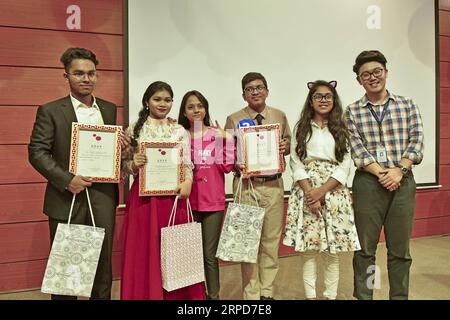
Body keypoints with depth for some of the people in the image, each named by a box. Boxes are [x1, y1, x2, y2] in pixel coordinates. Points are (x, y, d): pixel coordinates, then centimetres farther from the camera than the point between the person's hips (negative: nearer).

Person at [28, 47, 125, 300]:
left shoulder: (109, 109, 11)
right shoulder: (50, 111, -2)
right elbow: (37, 152, -6)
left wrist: (119, 145, -4)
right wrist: (67, 180, -17)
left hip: (103, 198, 3)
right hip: (67, 200, -3)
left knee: (103, 263, 13)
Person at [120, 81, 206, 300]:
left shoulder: (180, 131, 7)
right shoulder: (134, 130, 4)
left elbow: (187, 164, 4)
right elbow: (124, 165, 6)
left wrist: (187, 181, -15)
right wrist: (134, 164, -15)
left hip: (173, 196, 1)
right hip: (143, 196, -1)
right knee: (144, 252, 3)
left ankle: (175, 296, 21)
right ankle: (146, 295, 20)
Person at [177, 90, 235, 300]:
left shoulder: (218, 134, 3)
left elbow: (227, 166, -3)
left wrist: (227, 140, -10)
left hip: (213, 201, -1)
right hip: (188, 201, 1)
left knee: (209, 254, 6)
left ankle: (214, 295, 21)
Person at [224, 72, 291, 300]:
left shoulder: (280, 116, 10)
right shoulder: (234, 120, 2)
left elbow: (288, 144, 15)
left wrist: (286, 146, -7)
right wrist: (236, 164, -17)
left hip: (274, 184, 3)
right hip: (246, 185, -2)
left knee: (271, 240, 9)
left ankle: (267, 291, 23)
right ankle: (251, 294, 16)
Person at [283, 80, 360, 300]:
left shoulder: (341, 129, 10)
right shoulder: (301, 128, 9)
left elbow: (344, 166, 1)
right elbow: (295, 164, 1)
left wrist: (322, 191, -11)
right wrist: (310, 192, -12)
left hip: (334, 192, 1)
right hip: (306, 192, 0)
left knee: (332, 248, 2)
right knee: (308, 247, 0)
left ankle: (331, 295, 15)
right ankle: (310, 295, 11)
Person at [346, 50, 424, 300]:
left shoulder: (407, 105, 8)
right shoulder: (353, 111, 4)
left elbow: (416, 141, 1)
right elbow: (356, 149, -5)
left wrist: (399, 170, -14)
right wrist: (381, 173, -15)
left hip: (403, 182, 2)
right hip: (368, 183, -1)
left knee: (400, 249, 9)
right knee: (365, 248, 6)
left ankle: (400, 296, 23)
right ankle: (363, 296, 19)